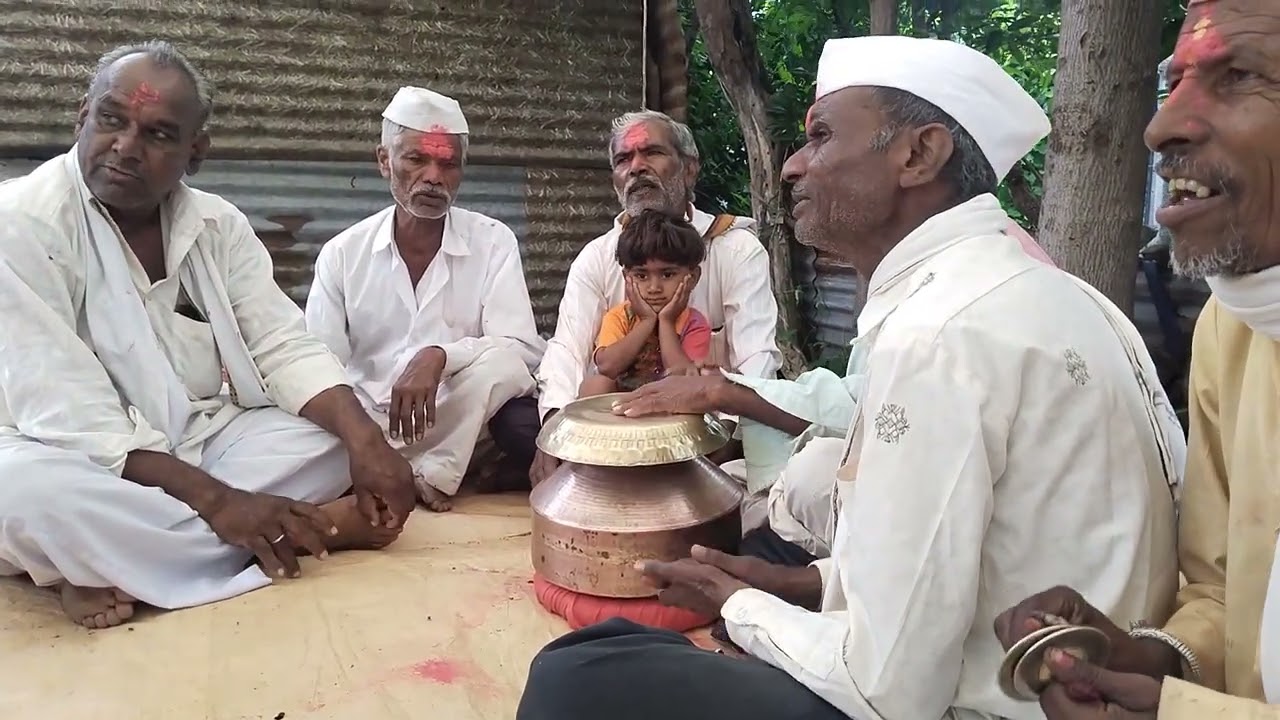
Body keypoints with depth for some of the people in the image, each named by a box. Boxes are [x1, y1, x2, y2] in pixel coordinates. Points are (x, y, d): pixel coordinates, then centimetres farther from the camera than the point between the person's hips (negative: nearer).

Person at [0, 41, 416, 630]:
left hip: (197, 443, 5)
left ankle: (115, 566, -21)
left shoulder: (219, 225, 1)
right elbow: (67, 416, -24)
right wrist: (217, 498, -31)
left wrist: (366, 441, -24)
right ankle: (317, 530, -24)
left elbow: (285, 350, -5)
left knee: (338, 441, -12)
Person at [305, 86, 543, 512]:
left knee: (504, 364, -29)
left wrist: (438, 357, -31)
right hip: (367, 429, 0)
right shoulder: (342, 253, 0)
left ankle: (431, 479, -15)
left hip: (458, 427, 1)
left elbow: (523, 349, -13)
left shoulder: (493, 243, -3)